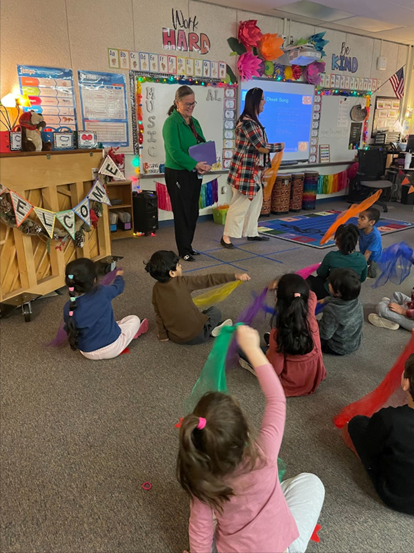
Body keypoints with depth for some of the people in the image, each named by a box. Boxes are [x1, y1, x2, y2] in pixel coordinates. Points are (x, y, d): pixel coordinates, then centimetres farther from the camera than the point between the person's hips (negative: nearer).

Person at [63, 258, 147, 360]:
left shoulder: (68, 308, -14)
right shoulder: (102, 293, -20)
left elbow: (69, 331, 1)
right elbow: (118, 287, 3)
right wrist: (119, 276, 27)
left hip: (88, 353, 3)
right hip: (112, 348, -3)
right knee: (134, 319, 17)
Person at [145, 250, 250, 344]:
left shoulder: (156, 289, -4)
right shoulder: (183, 282, -16)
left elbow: (158, 315, 4)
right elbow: (208, 280, -16)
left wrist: (163, 335, 16)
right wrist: (235, 276, -13)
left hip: (174, 337, 5)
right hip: (195, 335, -4)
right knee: (215, 311, 21)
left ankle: (212, 329, 18)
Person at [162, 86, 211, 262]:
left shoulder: (194, 122, 13)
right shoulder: (171, 122, -11)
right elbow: (174, 151, -20)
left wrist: (206, 164, -9)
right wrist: (195, 165, -25)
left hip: (195, 174, 8)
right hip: (178, 174, -8)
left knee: (193, 212, 12)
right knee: (182, 213, 0)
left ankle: (188, 246, 25)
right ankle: (184, 251, 10)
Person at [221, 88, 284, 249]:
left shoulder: (252, 120, 13)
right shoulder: (247, 122, -18)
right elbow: (262, 147, -18)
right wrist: (280, 146, -4)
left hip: (253, 170, 10)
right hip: (245, 170, -10)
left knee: (255, 202, 15)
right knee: (240, 203, -4)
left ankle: (251, 233, 26)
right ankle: (226, 236, 4)